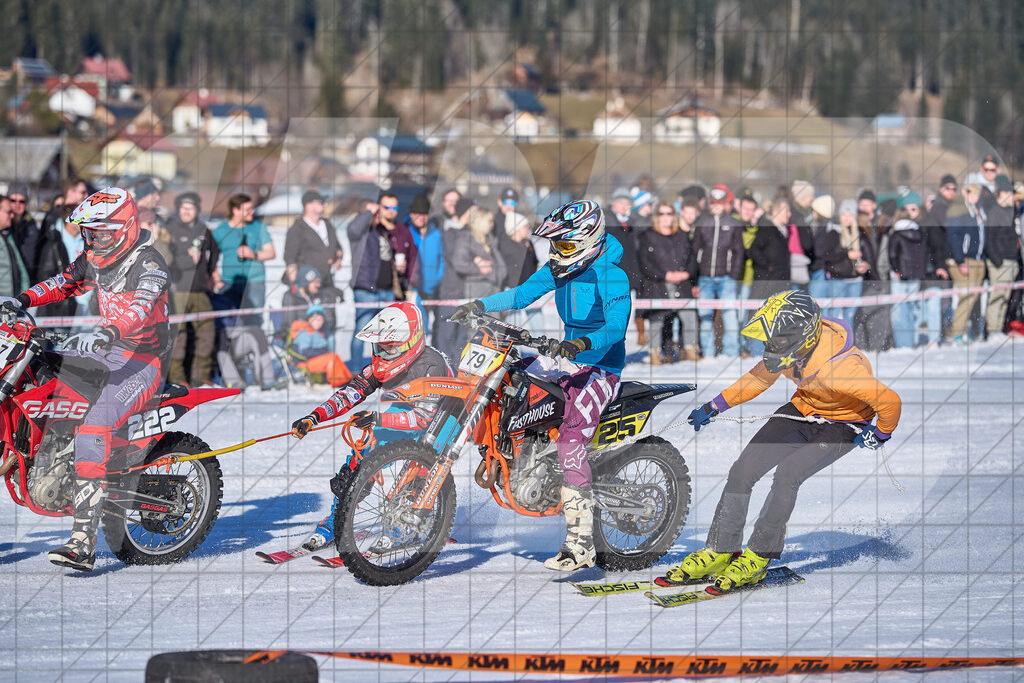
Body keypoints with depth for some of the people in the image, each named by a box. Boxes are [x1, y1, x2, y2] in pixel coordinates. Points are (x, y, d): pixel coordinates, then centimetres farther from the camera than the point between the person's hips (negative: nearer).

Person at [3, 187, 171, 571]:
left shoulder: (149, 264, -17)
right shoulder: (94, 258, 9)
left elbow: (141, 307, -34)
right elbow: (65, 283, 25)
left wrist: (106, 333, -52)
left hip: (140, 362, -9)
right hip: (106, 351, 9)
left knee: (93, 426, -29)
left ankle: (83, 542, -35)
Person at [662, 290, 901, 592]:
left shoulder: (839, 368, -39)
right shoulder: (789, 347, -17)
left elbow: (889, 401, -31)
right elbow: (760, 377, 4)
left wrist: (880, 436, -12)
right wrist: (714, 407, 6)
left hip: (843, 424, -6)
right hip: (803, 409, 6)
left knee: (787, 474, -27)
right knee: (743, 469, -7)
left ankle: (758, 558, -15)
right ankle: (720, 551, 3)